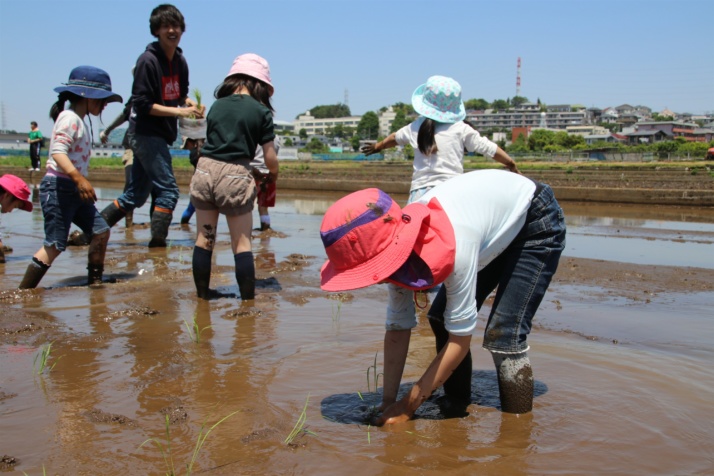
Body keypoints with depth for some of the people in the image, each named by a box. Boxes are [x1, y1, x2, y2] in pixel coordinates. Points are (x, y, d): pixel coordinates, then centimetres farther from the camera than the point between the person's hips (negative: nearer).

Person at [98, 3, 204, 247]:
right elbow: (141, 104, -16)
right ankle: (157, 243, -5)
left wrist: (191, 105, -2)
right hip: (148, 135, -8)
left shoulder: (180, 61, 10)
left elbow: (180, 95, 21)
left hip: (162, 136, 9)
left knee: (136, 194, 14)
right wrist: (179, 111, -22)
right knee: (168, 190, -11)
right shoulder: (148, 60, -13)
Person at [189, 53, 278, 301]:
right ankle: (248, 299, 5)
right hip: (235, 176, -4)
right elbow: (270, 157, 1)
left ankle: (202, 295, 19)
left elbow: (212, 140, 15)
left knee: (203, 239, 12)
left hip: (205, 169, 4)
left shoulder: (216, 106, 12)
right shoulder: (261, 112, 1)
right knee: (242, 243, 4)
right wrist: (272, 178, 22)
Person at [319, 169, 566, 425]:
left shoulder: (452, 246, -42)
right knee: (441, 319, 0)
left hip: (536, 223, -7)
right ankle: (456, 407, 16)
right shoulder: (395, 242, -20)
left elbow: (461, 339, -31)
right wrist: (387, 404, -11)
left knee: (503, 335, -17)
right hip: (496, 217, 7)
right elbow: (397, 329, -10)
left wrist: (408, 406, -23)